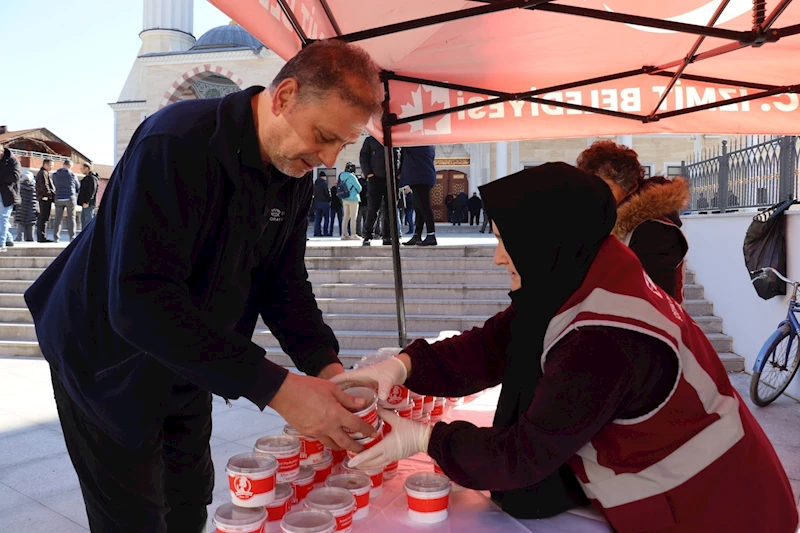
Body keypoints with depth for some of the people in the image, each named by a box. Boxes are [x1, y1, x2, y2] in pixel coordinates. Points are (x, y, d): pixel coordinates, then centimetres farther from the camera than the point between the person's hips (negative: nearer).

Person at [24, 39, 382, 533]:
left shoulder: (296, 176, -7)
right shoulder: (176, 144, -31)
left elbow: (286, 285, -4)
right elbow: (140, 303, -38)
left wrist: (326, 365, -21)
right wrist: (276, 387, -41)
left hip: (187, 368, 7)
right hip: (109, 361, -6)